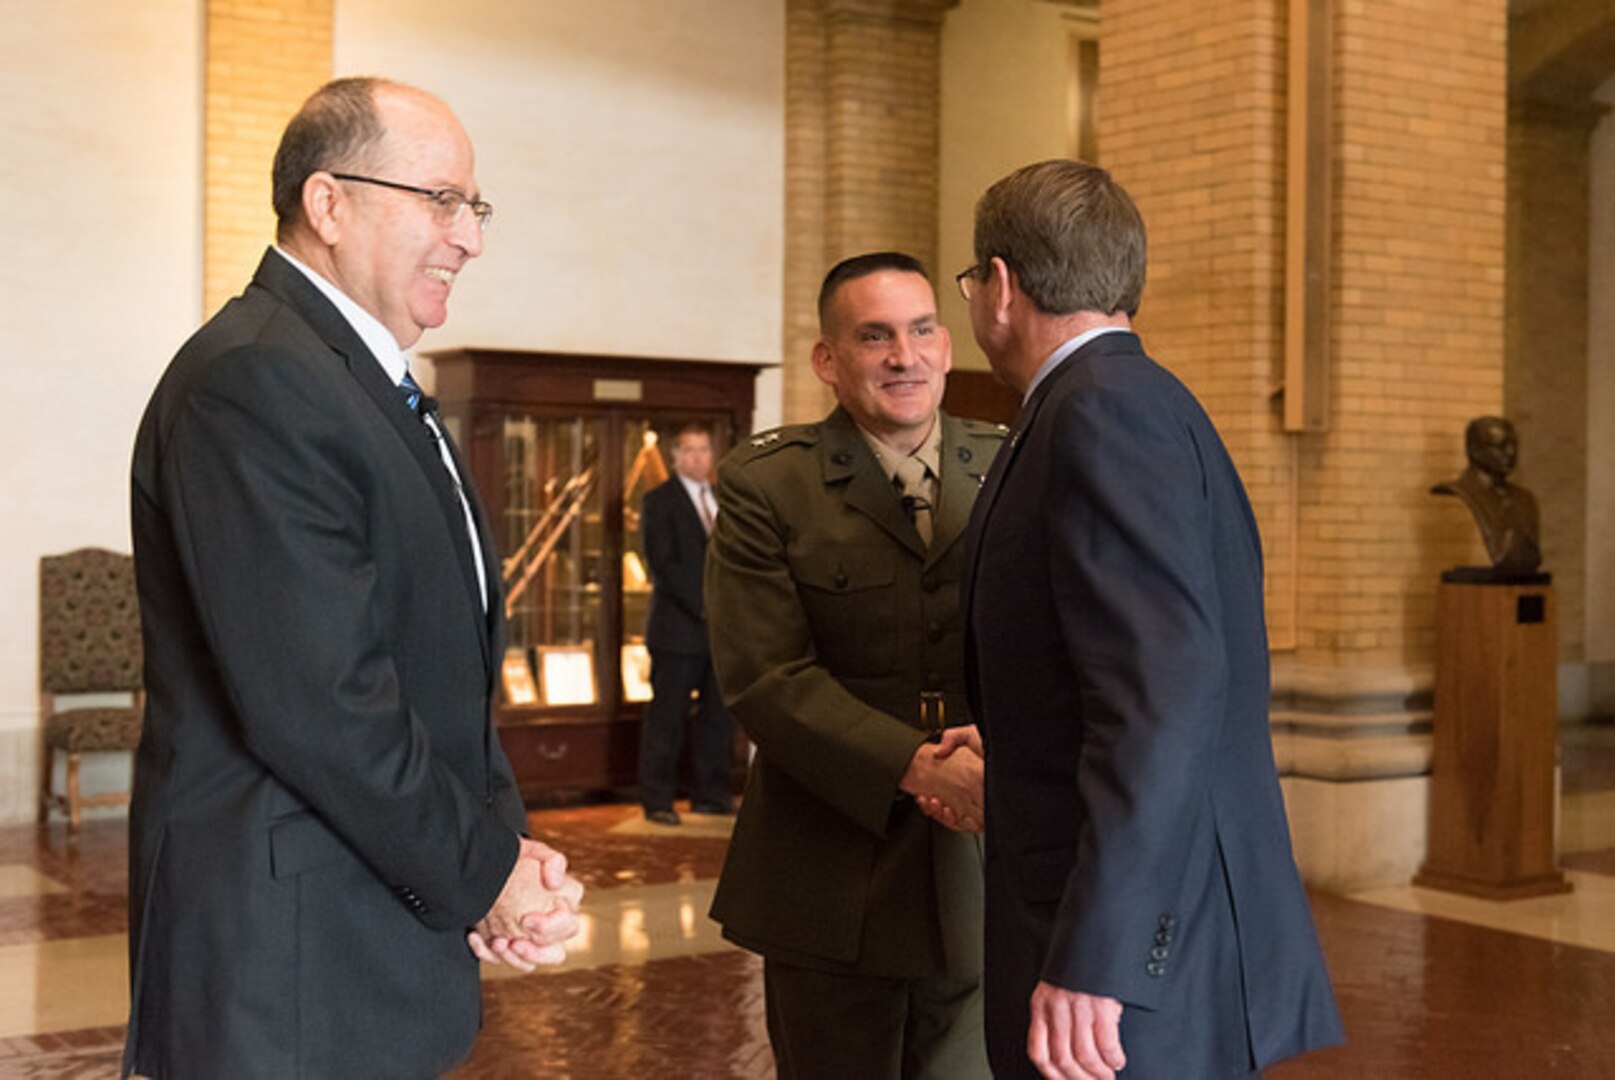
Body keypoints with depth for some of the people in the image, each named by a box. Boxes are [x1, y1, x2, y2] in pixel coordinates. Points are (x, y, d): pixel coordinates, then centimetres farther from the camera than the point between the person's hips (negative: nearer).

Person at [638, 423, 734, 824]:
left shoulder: (722, 500, 17)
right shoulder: (658, 501, -2)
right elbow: (664, 564, -10)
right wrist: (703, 607, -16)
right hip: (679, 627, -6)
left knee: (718, 715, 7)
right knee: (666, 716, -2)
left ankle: (711, 795, 16)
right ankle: (657, 802, 3)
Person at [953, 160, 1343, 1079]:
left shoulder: (1104, 411, -14)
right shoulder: (1143, 401, 16)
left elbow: (1166, 684, -24)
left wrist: (1092, 959, -26)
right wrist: (997, 756, 30)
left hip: (1138, 952, -10)